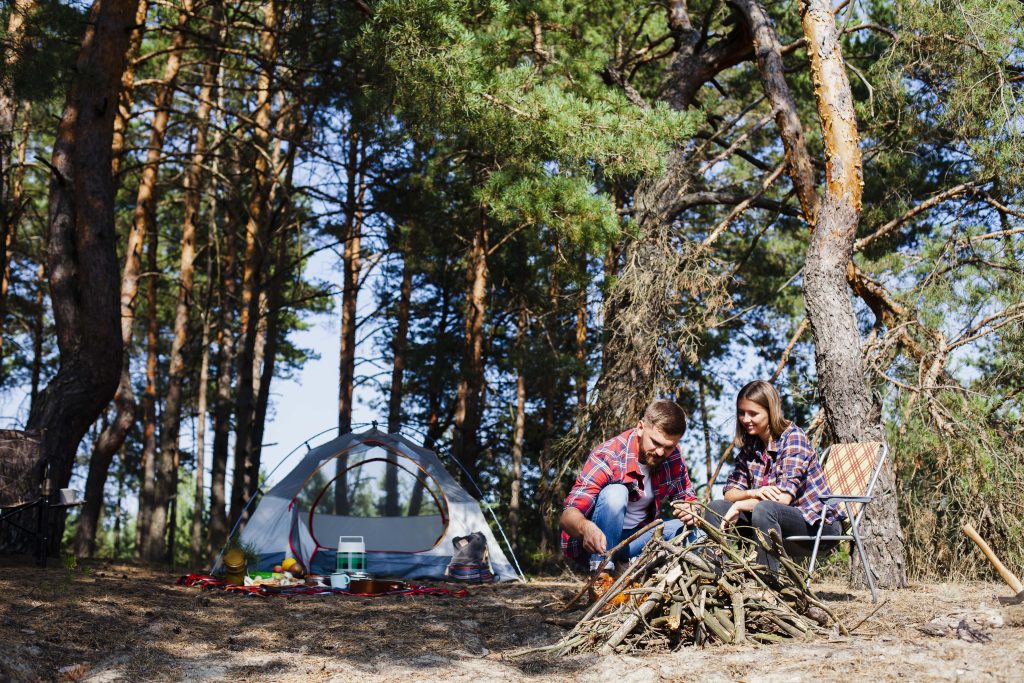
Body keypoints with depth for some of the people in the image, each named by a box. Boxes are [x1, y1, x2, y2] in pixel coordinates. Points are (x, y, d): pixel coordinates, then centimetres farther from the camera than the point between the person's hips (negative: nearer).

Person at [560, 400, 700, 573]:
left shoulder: (673, 456, -7)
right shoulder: (607, 457, -24)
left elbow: (687, 497, 5)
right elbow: (568, 515, -30)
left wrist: (690, 510, -20)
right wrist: (586, 527, -54)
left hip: (635, 537, 6)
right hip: (597, 542, -5)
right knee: (615, 493, -32)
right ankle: (601, 570, -23)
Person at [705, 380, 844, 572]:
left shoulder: (793, 437, -14)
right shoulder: (750, 445, 7)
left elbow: (783, 497, -24)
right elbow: (730, 491, 2)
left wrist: (739, 506, -16)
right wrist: (752, 493, -20)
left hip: (819, 526, -7)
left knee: (763, 510, -35)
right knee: (716, 508, -9)